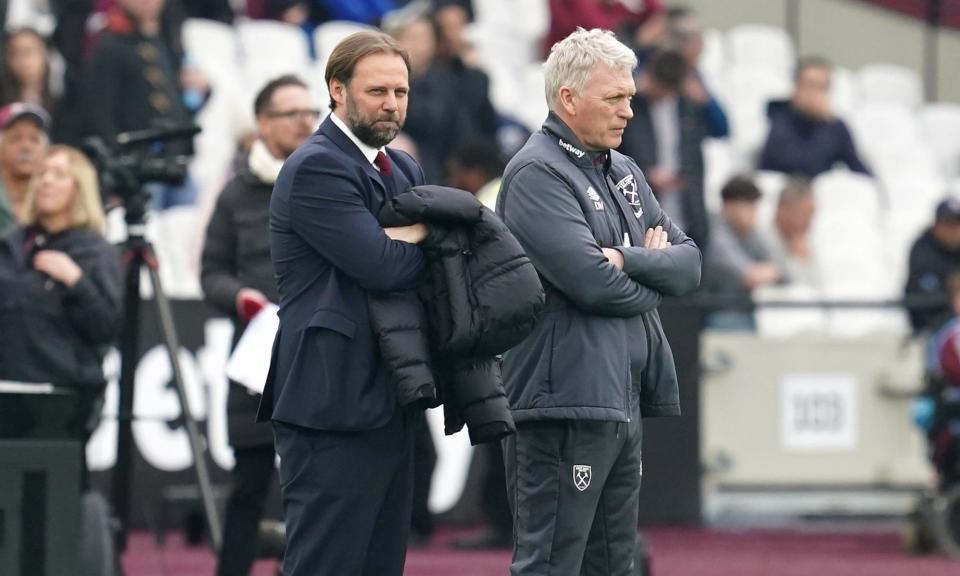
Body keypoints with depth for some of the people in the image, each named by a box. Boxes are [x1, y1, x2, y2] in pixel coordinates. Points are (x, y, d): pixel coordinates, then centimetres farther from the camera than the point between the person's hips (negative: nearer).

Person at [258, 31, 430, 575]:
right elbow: (383, 266, -20)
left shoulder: (405, 171, 18)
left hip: (388, 403, 9)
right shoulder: (316, 168, -11)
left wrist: (406, 237, -9)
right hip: (335, 405, -9)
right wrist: (423, 239, 0)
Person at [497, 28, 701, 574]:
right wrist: (654, 273, 0)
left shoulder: (625, 173, 18)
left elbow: (689, 263, 10)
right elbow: (591, 281, -20)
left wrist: (629, 260, -11)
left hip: (622, 401, 9)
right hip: (565, 401, -9)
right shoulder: (537, 173, -10)